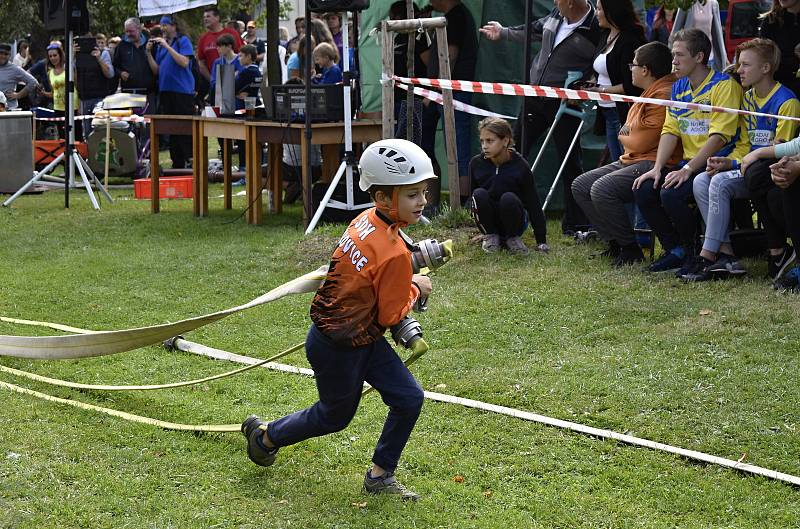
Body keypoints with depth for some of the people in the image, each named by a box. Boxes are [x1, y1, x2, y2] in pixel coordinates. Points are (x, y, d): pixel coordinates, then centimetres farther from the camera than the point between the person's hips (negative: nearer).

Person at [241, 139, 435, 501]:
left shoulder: (365, 220, -6)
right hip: (340, 350, -8)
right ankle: (266, 436, 40)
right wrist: (415, 288, -2)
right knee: (335, 416, 17)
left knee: (409, 399, 5)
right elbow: (390, 315, -18)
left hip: (364, 339, 8)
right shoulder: (395, 254, -30)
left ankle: (380, 475, 18)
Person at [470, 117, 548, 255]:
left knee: (508, 199, -33)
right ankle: (490, 235, -7)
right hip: (489, 221, 2)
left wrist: (541, 241, -11)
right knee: (479, 194, -27)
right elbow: (473, 196, 6)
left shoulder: (520, 166, -15)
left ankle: (513, 237, -8)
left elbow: (533, 204, -11)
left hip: (514, 220, -2)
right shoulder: (476, 164, -10)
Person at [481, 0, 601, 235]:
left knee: (570, 163, -2)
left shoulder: (595, 29, -18)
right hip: (535, 97, 8)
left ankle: (575, 225, 8)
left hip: (565, 104, -7)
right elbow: (537, 29, 24)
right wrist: (504, 32, 35)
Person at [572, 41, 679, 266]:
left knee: (602, 190, -28)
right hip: (632, 161, 11)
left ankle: (631, 250, -15)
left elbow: (641, 143, -17)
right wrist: (628, 135, 3)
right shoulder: (650, 92, 17)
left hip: (652, 164, -11)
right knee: (580, 186, 5)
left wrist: (624, 137, 3)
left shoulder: (663, 95, -17)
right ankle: (614, 243, 4)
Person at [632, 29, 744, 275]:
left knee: (671, 194, -29)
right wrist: (658, 168, -5)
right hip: (689, 164, 8)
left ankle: (697, 253, -7)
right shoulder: (678, 88, 15)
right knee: (643, 190, -12)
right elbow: (670, 131, 11)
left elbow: (719, 136, -18)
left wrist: (688, 169, -24)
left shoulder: (724, 85, -10)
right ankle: (675, 250, 3)